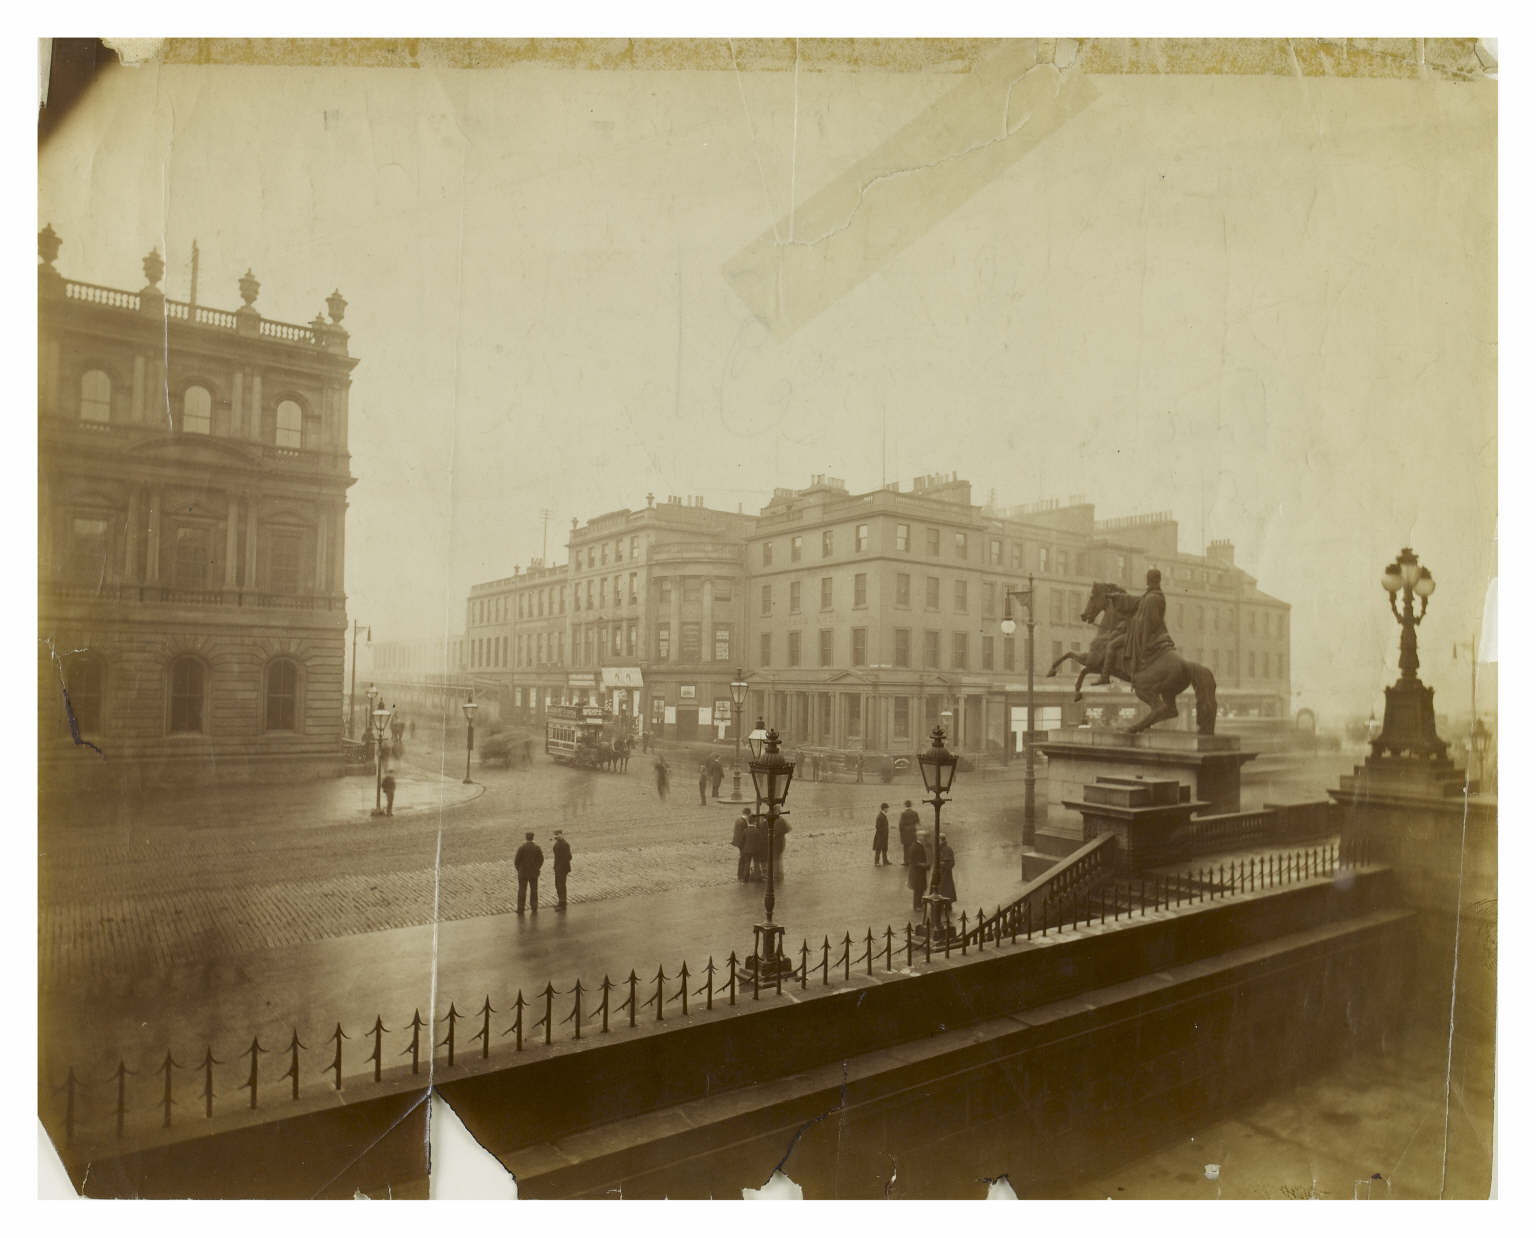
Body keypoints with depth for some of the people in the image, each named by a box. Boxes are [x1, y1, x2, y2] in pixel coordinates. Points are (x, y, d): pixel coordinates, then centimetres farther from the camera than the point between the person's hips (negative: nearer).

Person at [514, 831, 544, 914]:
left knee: (522, 892, 7)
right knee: (534, 891, 11)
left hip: (523, 873, -2)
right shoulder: (537, 848, -6)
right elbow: (541, 860, -2)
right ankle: (534, 910, 12)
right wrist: (536, 869, 10)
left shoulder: (522, 848, -14)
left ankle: (520, 910, 9)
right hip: (534, 873, 2)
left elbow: (516, 861, -11)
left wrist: (519, 870, 5)